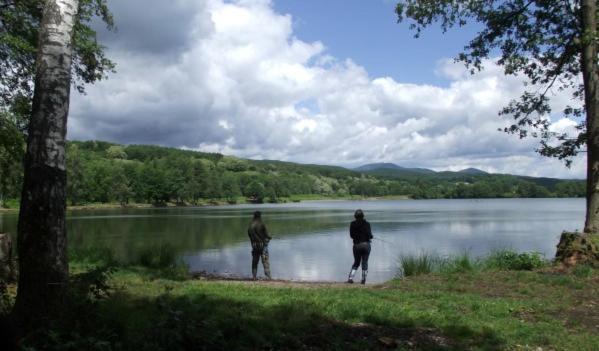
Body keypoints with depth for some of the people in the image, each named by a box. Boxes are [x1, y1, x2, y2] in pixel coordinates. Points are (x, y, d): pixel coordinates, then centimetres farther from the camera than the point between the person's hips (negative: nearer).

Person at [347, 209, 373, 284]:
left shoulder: (352, 224, -2)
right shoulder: (366, 224, -8)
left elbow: (351, 235, 0)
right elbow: (369, 234, -14)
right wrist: (371, 236, 9)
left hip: (356, 245, 2)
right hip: (365, 245, -2)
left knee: (356, 263, 16)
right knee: (365, 263, 7)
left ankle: (350, 278, 3)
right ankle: (363, 280, 7)